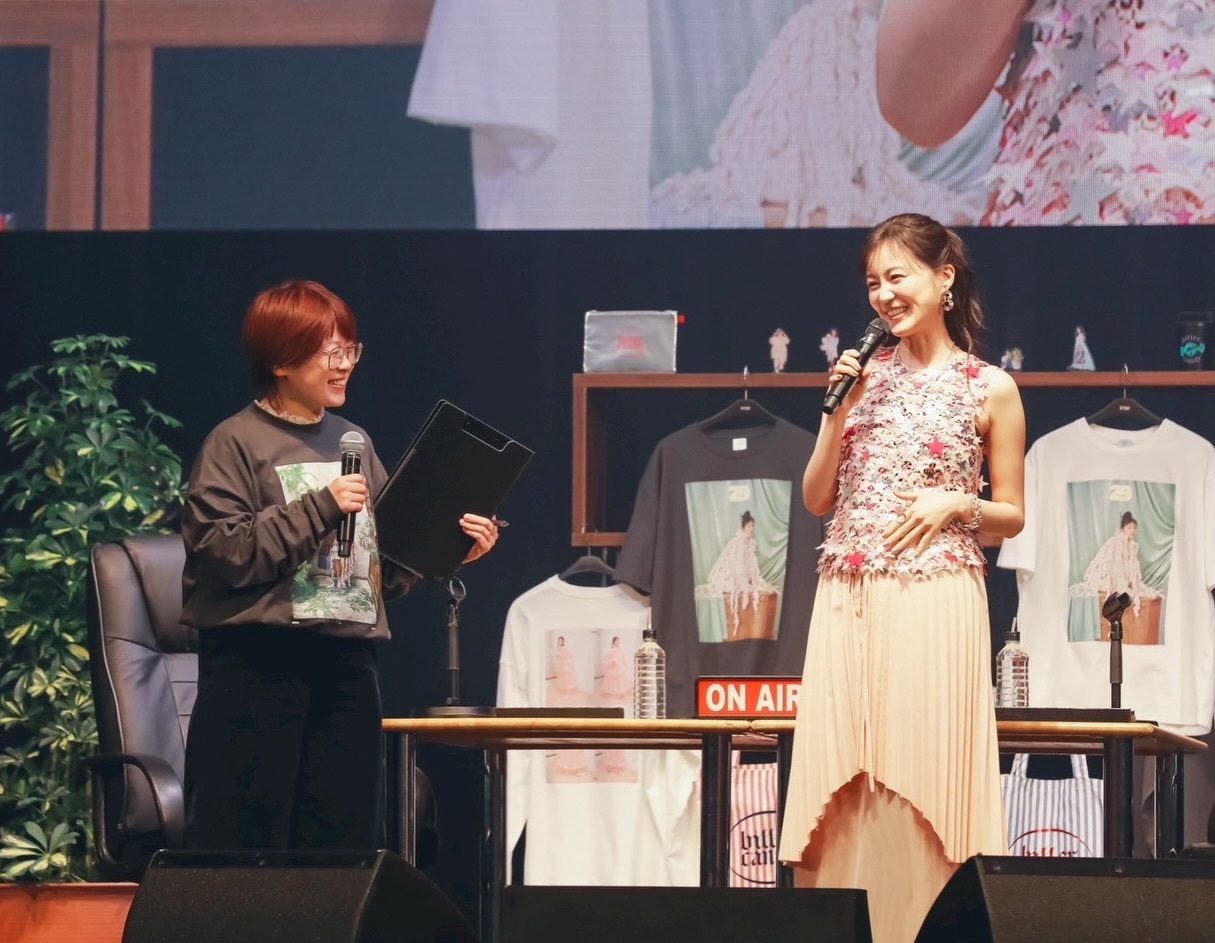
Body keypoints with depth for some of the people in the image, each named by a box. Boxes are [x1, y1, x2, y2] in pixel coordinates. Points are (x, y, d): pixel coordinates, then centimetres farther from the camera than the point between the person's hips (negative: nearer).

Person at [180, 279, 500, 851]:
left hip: (347, 662, 6)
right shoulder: (236, 443, -3)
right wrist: (319, 508, -16)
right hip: (257, 661, -6)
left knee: (345, 838, 8)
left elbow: (387, 561, 17)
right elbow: (222, 552, -14)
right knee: (247, 837, -4)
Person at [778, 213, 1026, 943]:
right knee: (843, 787, 2)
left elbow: (1012, 517, 7)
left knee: (923, 777, -4)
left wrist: (956, 504, -12)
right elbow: (816, 499, 11)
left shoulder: (990, 389, 2)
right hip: (848, 602, 4)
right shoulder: (865, 374, 12)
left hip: (935, 603, -4)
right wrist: (840, 412, -1)